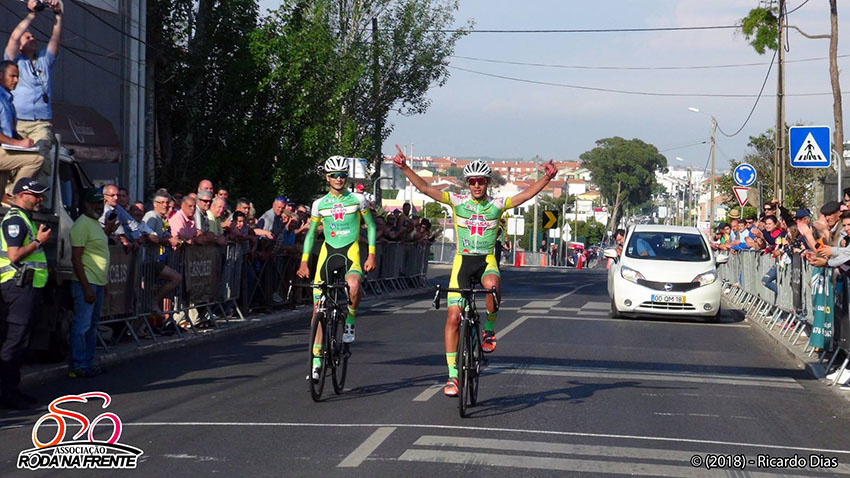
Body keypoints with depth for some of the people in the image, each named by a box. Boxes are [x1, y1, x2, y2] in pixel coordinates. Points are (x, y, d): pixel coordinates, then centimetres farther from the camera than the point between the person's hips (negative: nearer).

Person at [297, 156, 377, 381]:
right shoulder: (319, 204, 6)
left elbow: (371, 226, 8)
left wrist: (371, 255, -2)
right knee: (319, 306, -1)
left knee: (354, 287, -35)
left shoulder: (357, 199, 2)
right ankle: (316, 361, 6)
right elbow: (311, 233, 14)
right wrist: (304, 261, 6)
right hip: (328, 252, 2)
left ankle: (350, 321, -2)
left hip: (350, 252, -2)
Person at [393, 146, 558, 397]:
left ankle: (489, 329, -9)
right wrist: (404, 168, -22)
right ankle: (452, 375, 1)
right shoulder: (458, 201, -2)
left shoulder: (497, 205, -2)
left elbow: (527, 194, -13)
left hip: (486, 260, -1)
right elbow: (425, 188, -10)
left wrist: (547, 178, -28)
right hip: (463, 260, 1)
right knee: (453, 317, -6)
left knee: (492, 285, -37)